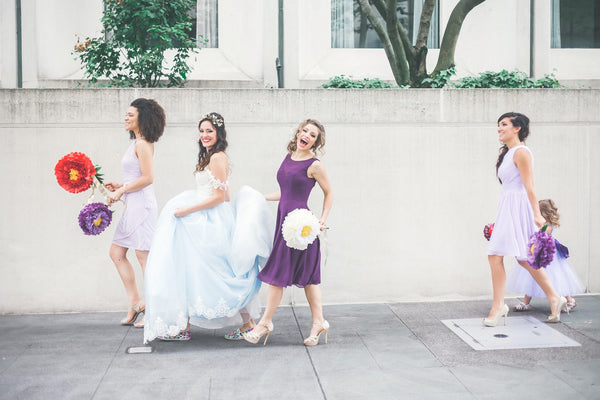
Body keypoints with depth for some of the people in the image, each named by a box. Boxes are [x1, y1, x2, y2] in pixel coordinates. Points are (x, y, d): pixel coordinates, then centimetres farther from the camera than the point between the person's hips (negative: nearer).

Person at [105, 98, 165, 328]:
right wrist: (119, 186, 13)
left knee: (144, 257, -4)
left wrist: (121, 191, -13)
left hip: (141, 205, -10)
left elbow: (147, 178, -20)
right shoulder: (138, 143, 16)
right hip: (133, 206, 10)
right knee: (116, 253, 13)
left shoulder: (142, 144, -13)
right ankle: (135, 303, 18)